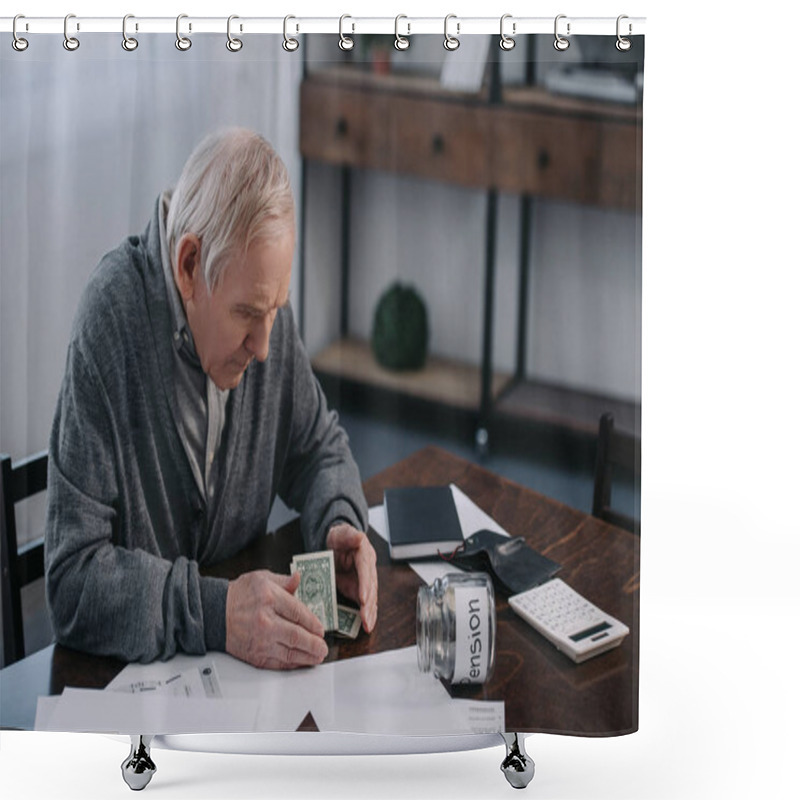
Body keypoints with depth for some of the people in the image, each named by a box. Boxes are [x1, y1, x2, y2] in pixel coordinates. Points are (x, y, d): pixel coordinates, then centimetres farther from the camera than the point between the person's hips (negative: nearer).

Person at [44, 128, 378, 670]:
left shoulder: (262, 302, -2)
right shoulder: (110, 325, -21)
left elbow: (320, 445, 16)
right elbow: (72, 584, -23)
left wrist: (339, 524, -5)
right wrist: (218, 613, -34)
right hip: (130, 666, -3)